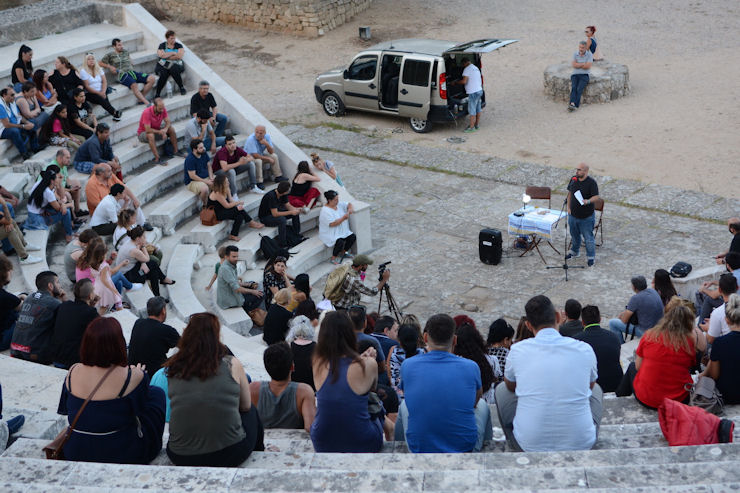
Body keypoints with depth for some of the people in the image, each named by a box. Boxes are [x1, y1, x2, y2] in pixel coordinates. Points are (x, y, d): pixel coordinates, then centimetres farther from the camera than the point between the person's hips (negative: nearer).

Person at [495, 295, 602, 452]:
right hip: (580, 445, 1)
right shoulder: (584, 350, -6)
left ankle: (513, 444, 34)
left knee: (502, 389, 24)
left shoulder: (518, 350, -8)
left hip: (529, 445, -1)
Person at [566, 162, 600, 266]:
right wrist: (568, 207, 5)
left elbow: (596, 197, -22)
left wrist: (588, 201, -41)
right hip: (573, 215, 6)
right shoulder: (573, 179, 1)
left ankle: (591, 256, 19)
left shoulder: (591, 182, -17)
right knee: (575, 235, 23)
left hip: (586, 217, -6)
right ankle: (574, 251, 44)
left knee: (588, 238, 3)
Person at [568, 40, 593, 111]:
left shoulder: (589, 55, 0)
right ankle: (572, 104, -45)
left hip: (584, 75, -2)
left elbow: (588, 66, -13)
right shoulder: (575, 54, 7)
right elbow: (574, 65, -7)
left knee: (579, 89, -29)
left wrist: (578, 65, -6)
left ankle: (575, 105, -41)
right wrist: (583, 64, -9)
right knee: (574, 88, -28)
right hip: (575, 75, 2)